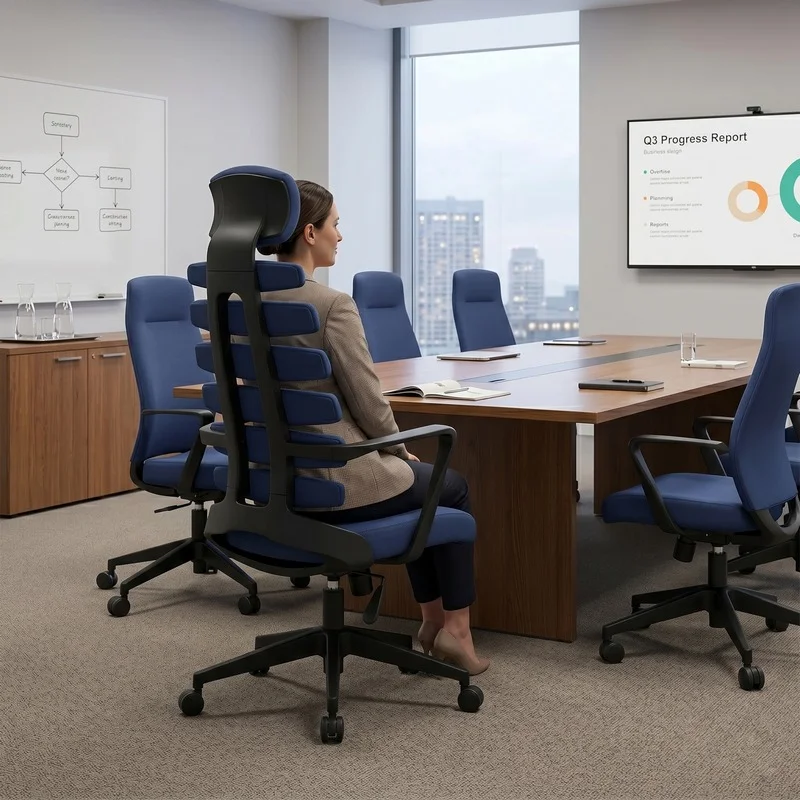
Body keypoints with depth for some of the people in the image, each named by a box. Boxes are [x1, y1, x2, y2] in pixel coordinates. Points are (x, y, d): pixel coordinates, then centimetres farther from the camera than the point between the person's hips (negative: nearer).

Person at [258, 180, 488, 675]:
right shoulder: (332, 304, -21)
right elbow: (369, 406, -17)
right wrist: (403, 451, 4)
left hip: (281, 474, 8)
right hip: (336, 478, -8)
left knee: (419, 483, 32)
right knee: (452, 487, 22)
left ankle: (433, 617, 37)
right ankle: (455, 628, 24)